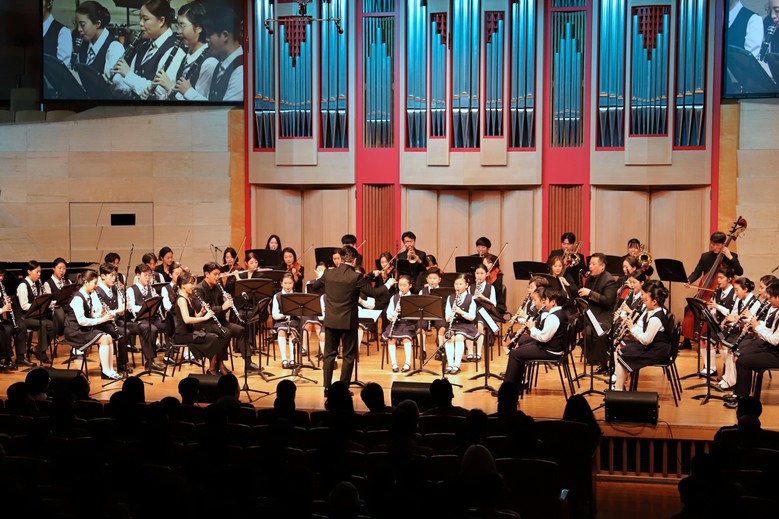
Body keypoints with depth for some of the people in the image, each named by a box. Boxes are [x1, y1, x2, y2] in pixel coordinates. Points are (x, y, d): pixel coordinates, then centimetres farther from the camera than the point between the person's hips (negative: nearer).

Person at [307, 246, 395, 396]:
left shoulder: (328, 273, -3)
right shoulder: (356, 277, -15)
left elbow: (314, 286, 14)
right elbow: (373, 293, -8)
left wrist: (320, 276, 36)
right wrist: (388, 284, 9)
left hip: (330, 320, 4)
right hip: (348, 321, -4)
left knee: (329, 354, 13)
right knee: (348, 356, 8)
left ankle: (327, 387, 12)